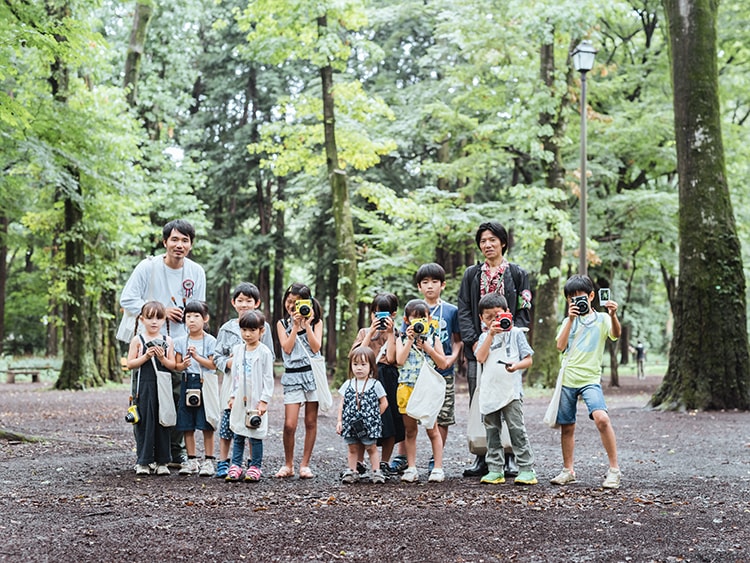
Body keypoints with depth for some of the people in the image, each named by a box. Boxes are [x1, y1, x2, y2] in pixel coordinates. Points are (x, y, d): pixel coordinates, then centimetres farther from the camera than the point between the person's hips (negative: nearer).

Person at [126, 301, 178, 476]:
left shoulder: (167, 341, 8)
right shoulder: (137, 340, 3)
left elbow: (173, 365, 5)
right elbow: (130, 364, -2)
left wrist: (162, 358, -13)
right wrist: (146, 356, -14)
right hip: (143, 387, -2)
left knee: (162, 423, 4)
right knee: (144, 423, -1)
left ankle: (161, 462, 12)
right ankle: (143, 462, 6)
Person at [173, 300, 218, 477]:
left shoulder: (210, 341, -2)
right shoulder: (180, 341, 7)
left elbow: (213, 365, -9)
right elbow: (176, 365, 6)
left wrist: (197, 356, -18)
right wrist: (183, 365, -15)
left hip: (205, 384, -3)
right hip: (187, 383, 3)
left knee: (207, 425, -1)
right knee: (187, 425, 5)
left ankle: (208, 460, 6)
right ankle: (192, 461, 14)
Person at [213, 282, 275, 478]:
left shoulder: (263, 326, 5)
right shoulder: (227, 328, 8)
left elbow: (270, 356, 5)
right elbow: (217, 356, 8)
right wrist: (228, 363, -11)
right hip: (232, 381, 1)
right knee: (227, 422, 1)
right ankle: (223, 463, 11)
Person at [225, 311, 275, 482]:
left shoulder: (264, 352, -7)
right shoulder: (238, 349, 9)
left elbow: (268, 378, -7)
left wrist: (264, 400, -11)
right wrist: (232, 396, 13)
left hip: (256, 400, -5)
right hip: (240, 399, 5)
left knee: (256, 434, 0)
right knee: (238, 433, 7)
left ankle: (255, 467, 7)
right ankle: (235, 466, 12)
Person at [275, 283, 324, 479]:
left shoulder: (316, 322, 8)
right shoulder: (283, 324, 9)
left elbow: (316, 348, -5)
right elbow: (287, 349, -4)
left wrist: (307, 324, -9)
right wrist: (296, 326, -7)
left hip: (313, 373, 0)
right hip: (292, 375, 0)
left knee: (311, 422, 4)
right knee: (290, 424, -7)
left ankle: (305, 464, 13)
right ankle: (288, 465, 9)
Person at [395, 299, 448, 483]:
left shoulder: (433, 338, 7)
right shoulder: (402, 339, 8)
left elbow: (443, 364, 0)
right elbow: (399, 360, -9)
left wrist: (427, 348, -8)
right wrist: (410, 340, -11)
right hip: (407, 389, 1)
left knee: (432, 430, 0)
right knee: (410, 430, 7)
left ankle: (438, 468, 4)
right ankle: (411, 468, 13)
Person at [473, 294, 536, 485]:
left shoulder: (515, 333, 5)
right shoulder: (484, 337, 13)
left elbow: (528, 360, 2)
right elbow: (480, 358, -5)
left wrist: (516, 366, -19)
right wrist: (490, 335, -9)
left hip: (511, 390, -4)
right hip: (489, 392, 4)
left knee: (517, 429, -8)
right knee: (492, 431, 8)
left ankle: (527, 469, -4)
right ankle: (495, 470, 14)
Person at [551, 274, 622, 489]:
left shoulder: (601, 319, 4)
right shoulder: (569, 321, 12)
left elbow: (616, 334, -17)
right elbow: (560, 346, -2)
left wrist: (613, 315, -36)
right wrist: (571, 319, -9)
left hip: (590, 378, -4)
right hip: (567, 378, 4)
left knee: (602, 418, -24)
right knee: (567, 427, 9)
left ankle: (614, 469, -15)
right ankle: (568, 471, 24)